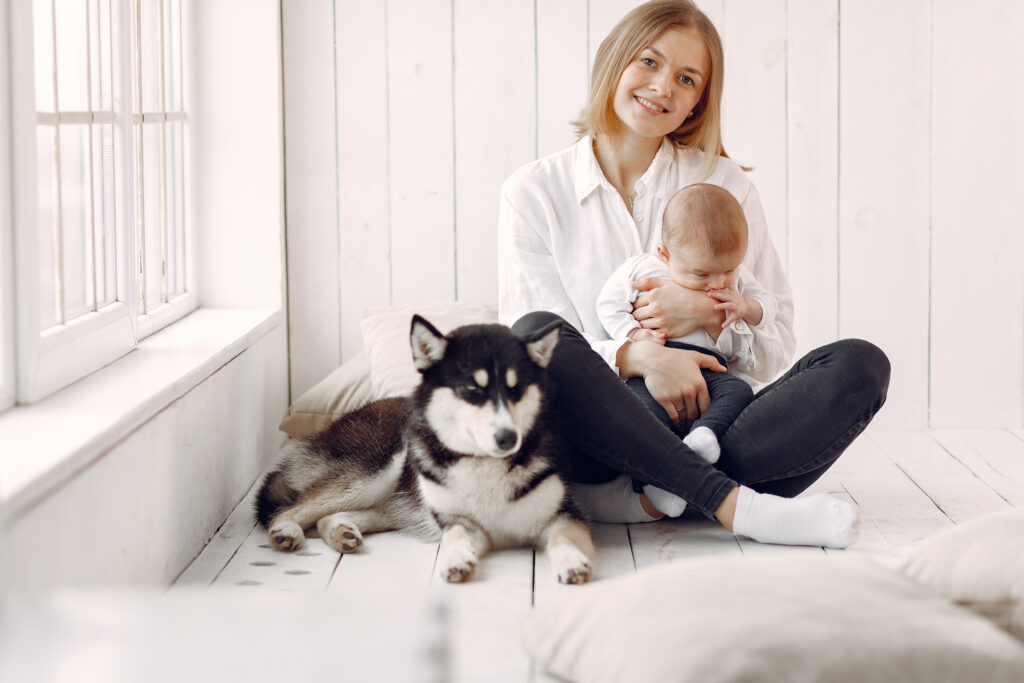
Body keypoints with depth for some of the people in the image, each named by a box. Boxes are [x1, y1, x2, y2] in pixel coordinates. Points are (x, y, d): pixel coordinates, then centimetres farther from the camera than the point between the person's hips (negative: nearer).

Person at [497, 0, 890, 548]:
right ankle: (733, 504, -35)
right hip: (597, 437, -2)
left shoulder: (724, 184, 12)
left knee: (860, 363, -21)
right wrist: (641, 357, -21)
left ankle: (653, 496, -31)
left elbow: (774, 346, 10)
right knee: (539, 334, -33)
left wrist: (712, 311, -12)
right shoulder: (534, 193, 7)